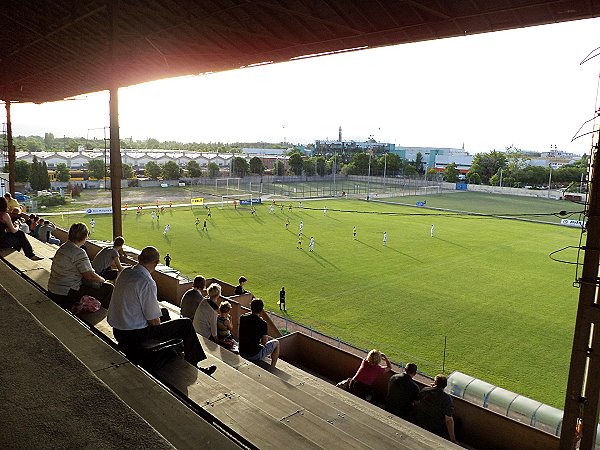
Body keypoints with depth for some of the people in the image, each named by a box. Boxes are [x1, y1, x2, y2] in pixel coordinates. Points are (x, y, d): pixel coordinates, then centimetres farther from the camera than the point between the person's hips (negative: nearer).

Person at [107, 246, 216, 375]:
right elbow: (154, 320, -20)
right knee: (186, 324, -2)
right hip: (135, 336, -9)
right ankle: (192, 368, 11)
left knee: (164, 312, 31)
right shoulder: (147, 282, -24)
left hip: (117, 330, 9)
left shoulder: (124, 273, 2)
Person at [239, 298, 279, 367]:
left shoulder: (242, 318, -5)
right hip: (255, 356, -6)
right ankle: (272, 368, 25)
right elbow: (264, 343, -8)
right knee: (276, 343, 16)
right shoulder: (262, 323, -18)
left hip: (242, 353, 6)